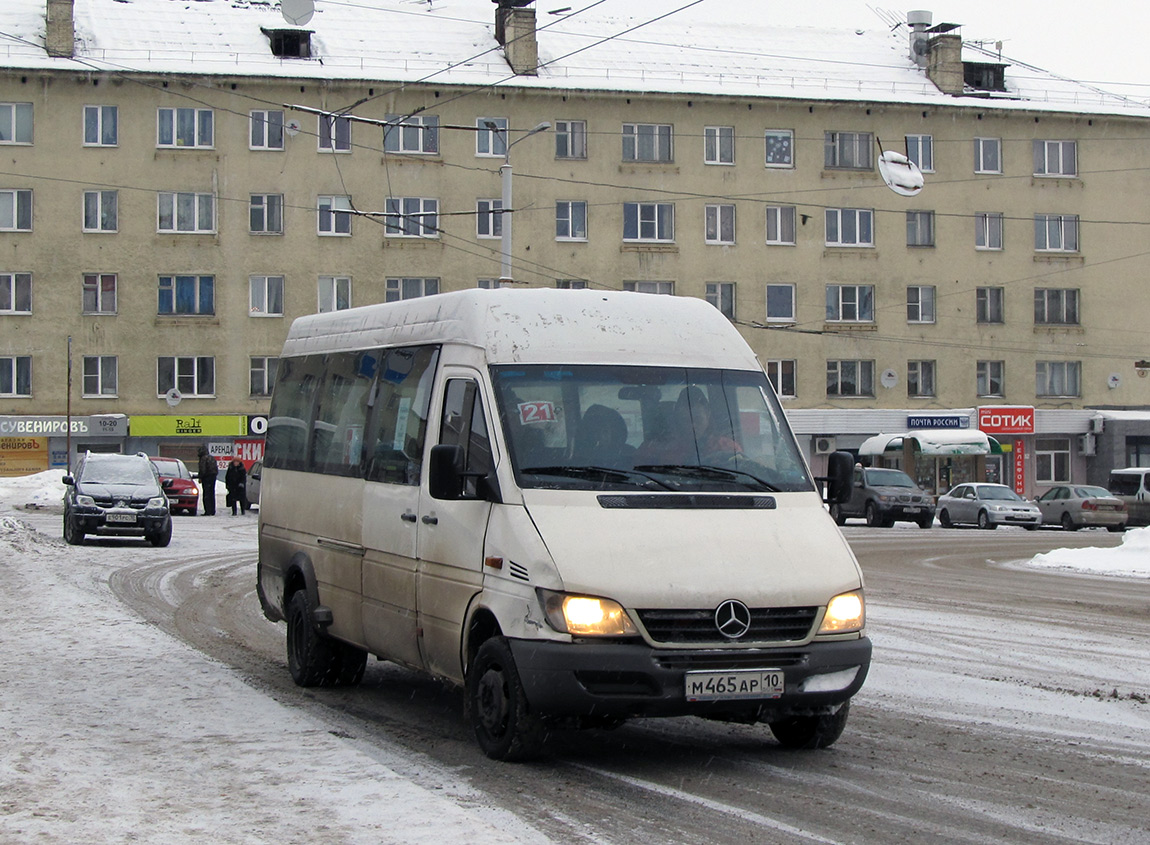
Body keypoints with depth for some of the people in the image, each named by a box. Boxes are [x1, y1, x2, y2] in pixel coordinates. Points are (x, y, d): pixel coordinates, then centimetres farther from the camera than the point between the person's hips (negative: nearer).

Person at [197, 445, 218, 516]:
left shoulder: (203, 458, -10)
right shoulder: (212, 458, 14)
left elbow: (202, 469, -16)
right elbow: (216, 469, 17)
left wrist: (200, 478, -8)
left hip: (206, 478, -8)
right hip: (213, 477, 8)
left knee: (206, 495, -6)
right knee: (212, 494, 12)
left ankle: (208, 511, -11)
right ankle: (212, 511, 14)